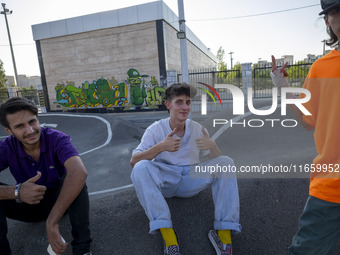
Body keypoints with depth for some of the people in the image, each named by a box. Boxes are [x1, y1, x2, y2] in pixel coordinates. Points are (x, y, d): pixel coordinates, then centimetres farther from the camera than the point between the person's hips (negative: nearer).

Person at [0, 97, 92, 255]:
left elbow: (79, 172, -45)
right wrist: (16, 192, -47)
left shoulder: (57, 139, -25)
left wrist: (52, 222, -48)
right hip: (28, 204, 2)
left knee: (74, 177, -34)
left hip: (61, 200, -2)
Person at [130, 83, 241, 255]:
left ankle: (224, 232, -20)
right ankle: (167, 233, -32)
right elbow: (133, 162, -14)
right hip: (164, 182, -2)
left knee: (226, 162, -17)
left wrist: (212, 146, -24)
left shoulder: (198, 129, 2)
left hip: (191, 182, 2)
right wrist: (160, 147, -30)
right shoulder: (156, 129, -5)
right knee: (141, 167, -30)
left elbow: (217, 163, -1)